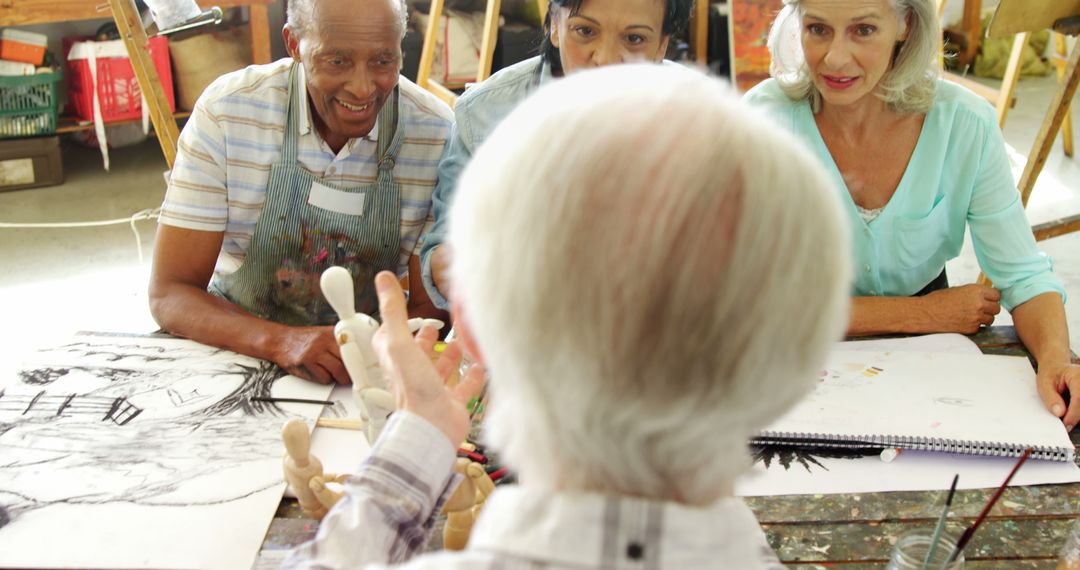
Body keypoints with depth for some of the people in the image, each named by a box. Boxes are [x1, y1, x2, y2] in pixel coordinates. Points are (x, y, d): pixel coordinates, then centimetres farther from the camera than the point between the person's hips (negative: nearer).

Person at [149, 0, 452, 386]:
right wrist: (282, 341, -32)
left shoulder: (438, 136, -12)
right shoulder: (226, 112, -15)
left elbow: (429, 306, -7)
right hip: (242, 351, 0)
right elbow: (169, 294, -13)